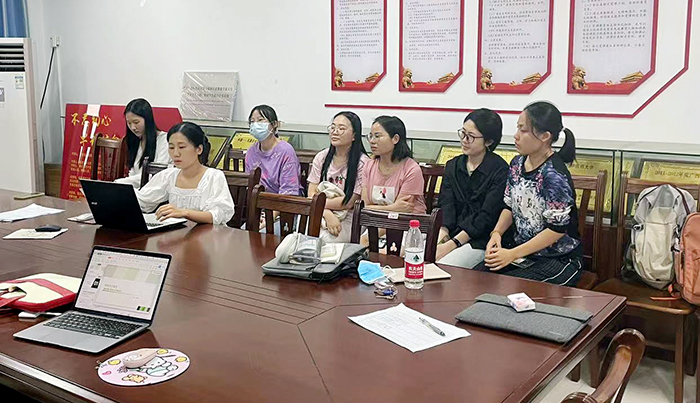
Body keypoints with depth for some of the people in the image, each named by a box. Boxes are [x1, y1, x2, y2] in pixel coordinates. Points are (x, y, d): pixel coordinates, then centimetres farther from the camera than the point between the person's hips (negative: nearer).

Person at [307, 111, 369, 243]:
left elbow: (349, 202, -9)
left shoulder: (362, 163, -8)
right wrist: (328, 214, -15)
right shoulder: (321, 158, 8)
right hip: (321, 213, 4)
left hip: (347, 218, -4)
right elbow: (312, 195, 2)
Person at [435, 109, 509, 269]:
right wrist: (442, 235, -17)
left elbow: (487, 216, -13)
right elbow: (445, 205, 2)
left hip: (481, 241, -5)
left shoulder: (500, 170, -7)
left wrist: (452, 244, -18)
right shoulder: (453, 166, 13)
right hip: (451, 235, 5)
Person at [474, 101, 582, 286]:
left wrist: (512, 254, -19)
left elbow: (557, 229, -19)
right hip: (522, 251, 7)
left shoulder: (554, 175, -20)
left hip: (559, 260, -7)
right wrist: (497, 233, -6)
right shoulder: (517, 163, 4)